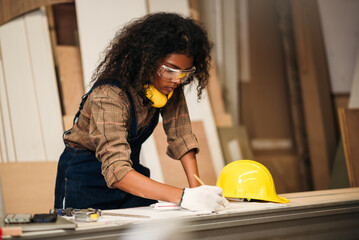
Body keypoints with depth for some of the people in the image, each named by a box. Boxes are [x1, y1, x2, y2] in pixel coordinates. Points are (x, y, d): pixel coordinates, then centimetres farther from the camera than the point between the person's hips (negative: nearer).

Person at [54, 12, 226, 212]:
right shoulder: (109, 96, -30)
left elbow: (180, 135, -6)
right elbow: (116, 172, -38)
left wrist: (196, 188, -21)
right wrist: (184, 197, -47)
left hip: (132, 169, 5)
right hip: (87, 179, -5)